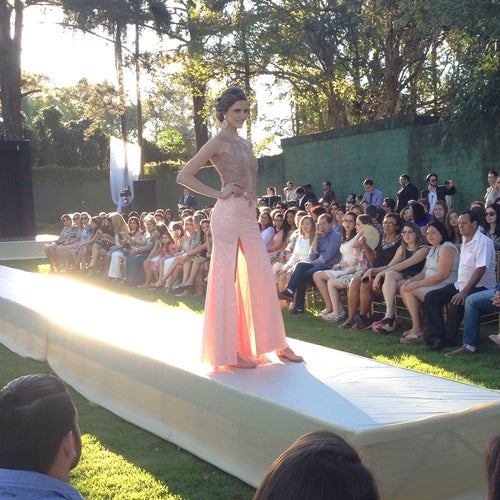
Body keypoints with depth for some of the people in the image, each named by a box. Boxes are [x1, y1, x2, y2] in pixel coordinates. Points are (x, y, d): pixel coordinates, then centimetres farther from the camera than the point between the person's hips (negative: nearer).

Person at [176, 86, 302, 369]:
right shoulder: (218, 143, -5)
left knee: (262, 278, 8)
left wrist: (254, 209, 14)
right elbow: (184, 176, -11)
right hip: (229, 215, -8)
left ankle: (276, 344, 17)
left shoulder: (245, 143, 18)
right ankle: (229, 351, 7)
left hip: (249, 217, 8)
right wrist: (218, 194, -10)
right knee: (227, 281, -1)